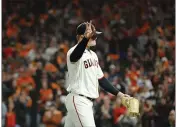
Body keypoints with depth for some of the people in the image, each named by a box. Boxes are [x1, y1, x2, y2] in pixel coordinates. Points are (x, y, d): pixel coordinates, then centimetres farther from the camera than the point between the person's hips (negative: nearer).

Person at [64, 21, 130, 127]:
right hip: (78, 100, -9)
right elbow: (75, 56, -40)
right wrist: (86, 38, -58)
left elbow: (100, 78, 22)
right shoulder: (74, 52, -14)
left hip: (88, 102, 9)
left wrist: (118, 93, 14)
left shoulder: (93, 55, 16)